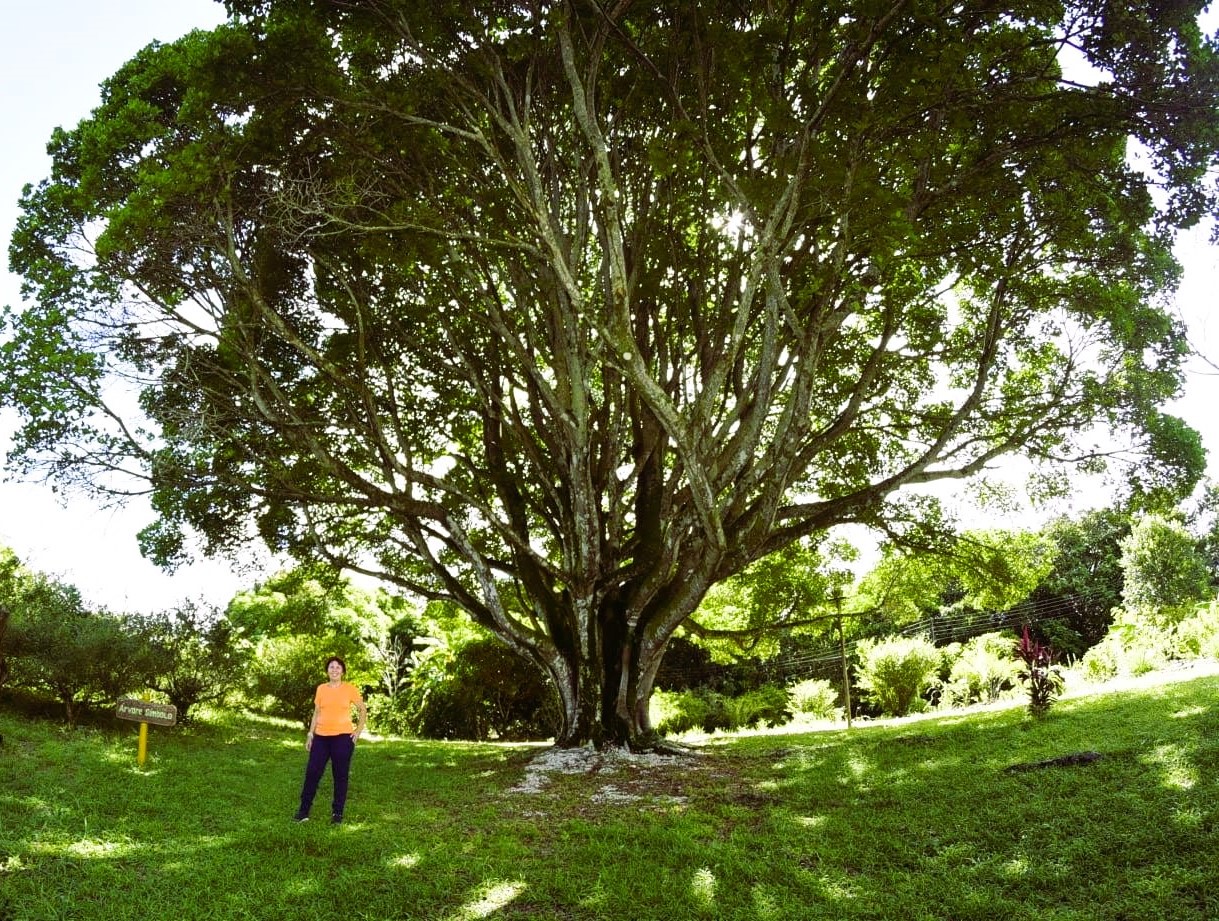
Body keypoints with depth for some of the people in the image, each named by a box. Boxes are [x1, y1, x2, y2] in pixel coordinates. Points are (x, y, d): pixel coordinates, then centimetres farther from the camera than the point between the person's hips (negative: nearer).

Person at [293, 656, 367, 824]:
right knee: (312, 772, 2)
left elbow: (363, 710, 6)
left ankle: (337, 812, 14)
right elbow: (316, 713, 12)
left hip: (342, 737, -3)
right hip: (321, 736, 3)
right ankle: (304, 810, 14)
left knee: (340, 775, 4)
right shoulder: (321, 689, 6)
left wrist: (358, 731, -1)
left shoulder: (350, 689, -3)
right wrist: (310, 734, 7)